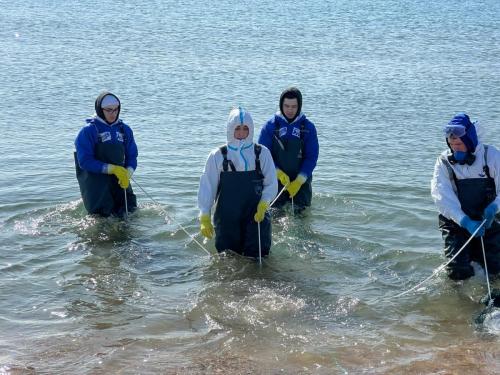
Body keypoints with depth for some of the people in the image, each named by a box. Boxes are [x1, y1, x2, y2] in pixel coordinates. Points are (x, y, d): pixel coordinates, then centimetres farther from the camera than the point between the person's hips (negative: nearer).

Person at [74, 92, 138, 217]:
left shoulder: (125, 129, 10)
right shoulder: (88, 131, -5)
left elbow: (132, 156, 11)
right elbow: (84, 161, -11)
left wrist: (127, 173, -12)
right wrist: (112, 169, -19)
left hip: (119, 178, 4)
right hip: (94, 181, -4)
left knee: (130, 209, -4)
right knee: (103, 215, -12)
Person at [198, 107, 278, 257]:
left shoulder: (262, 153, 1)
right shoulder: (217, 156, 0)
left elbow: (271, 184, 3)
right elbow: (207, 187, 1)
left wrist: (263, 205, -13)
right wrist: (205, 217, -4)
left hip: (256, 216, 0)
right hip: (226, 218, 0)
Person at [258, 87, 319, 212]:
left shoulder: (308, 127, 1)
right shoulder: (270, 126, -1)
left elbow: (312, 157, -1)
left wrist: (299, 181, -12)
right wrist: (278, 173, -16)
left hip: (301, 182, 0)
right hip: (275, 181, 0)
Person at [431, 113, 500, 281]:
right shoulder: (444, 161, -8)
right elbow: (442, 197, -16)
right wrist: (465, 222, -26)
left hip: (486, 221, 1)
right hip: (456, 222, -1)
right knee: (458, 273, -9)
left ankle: (473, 253, 34)